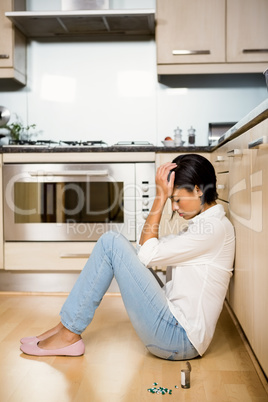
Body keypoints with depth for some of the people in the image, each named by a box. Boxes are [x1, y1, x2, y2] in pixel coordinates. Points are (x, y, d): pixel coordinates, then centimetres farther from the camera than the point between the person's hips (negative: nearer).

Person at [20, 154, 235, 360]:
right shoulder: (204, 223, 15)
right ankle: (68, 325, 9)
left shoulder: (214, 228, -15)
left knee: (111, 242, -14)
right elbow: (146, 246, 13)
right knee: (113, 242, 9)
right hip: (174, 325, 10)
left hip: (178, 338, -10)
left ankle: (69, 335, -4)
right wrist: (162, 197, 6)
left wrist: (161, 197, -11)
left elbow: (149, 255, -15)